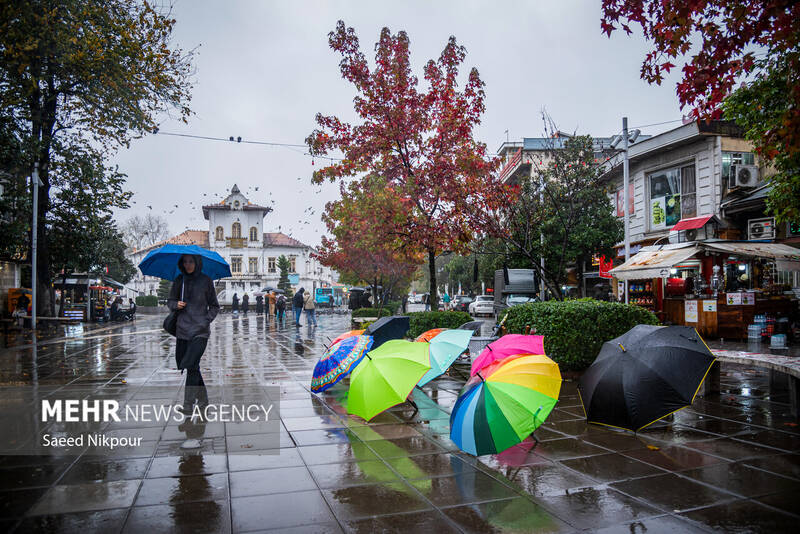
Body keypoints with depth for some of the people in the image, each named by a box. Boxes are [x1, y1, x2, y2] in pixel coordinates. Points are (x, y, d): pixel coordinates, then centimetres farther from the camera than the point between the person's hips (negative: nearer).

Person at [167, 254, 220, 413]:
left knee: (190, 366, -13)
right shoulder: (179, 280, 8)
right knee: (185, 365, 9)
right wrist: (176, 305, -5)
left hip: (200, 331, -4)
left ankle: (188, 403, -5)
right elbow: (170, 301, 17)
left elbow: (214, 306, 5)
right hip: (182, 330, 5)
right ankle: (202, 397, 25)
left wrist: (206, 320, -9)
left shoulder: (206, 281, -1)